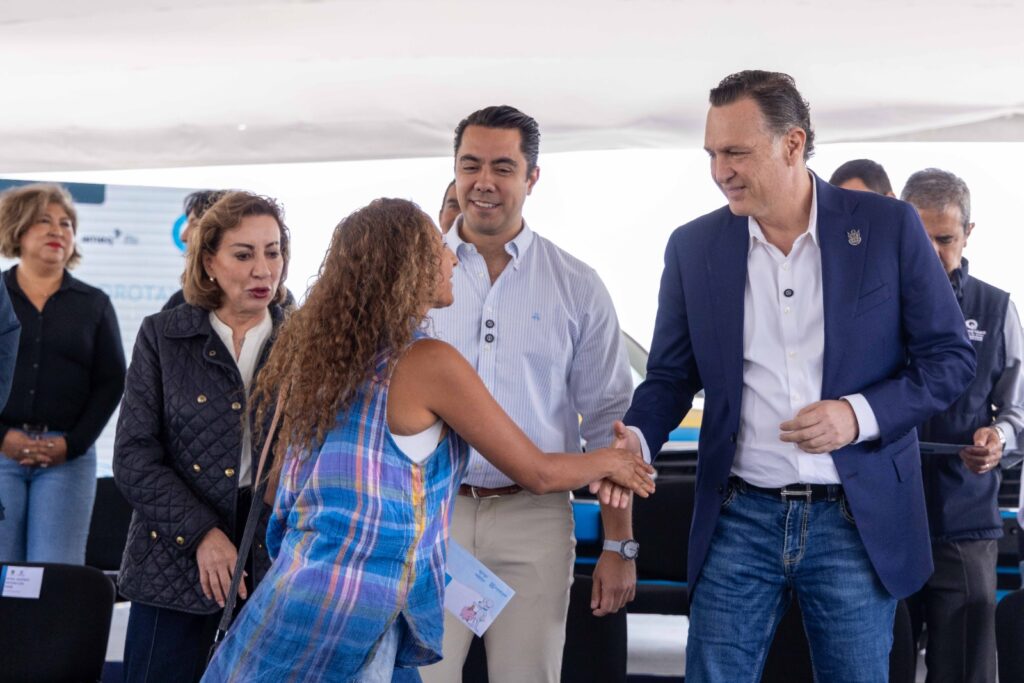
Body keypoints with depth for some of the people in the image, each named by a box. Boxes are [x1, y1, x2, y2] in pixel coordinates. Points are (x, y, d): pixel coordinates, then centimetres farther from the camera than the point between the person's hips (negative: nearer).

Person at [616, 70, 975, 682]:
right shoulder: (694, 246, 3)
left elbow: (951, 356, -1)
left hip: (857, 521, -1)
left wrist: (860, 415, -16)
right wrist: (636, 437, -11)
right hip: (740, 518, 2)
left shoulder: (889, 226, -4)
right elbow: (671, 374, 10)